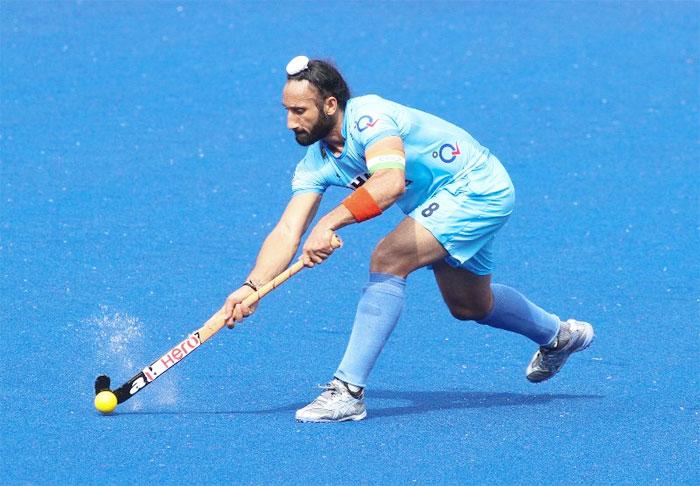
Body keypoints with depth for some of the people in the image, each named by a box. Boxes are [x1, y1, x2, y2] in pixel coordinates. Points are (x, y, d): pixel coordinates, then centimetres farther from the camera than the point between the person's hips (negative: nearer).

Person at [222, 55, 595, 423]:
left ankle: (348, 391, -29)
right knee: (469, 307, 27)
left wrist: (329, 222, -56)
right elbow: (287, 233, -13)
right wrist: (251, 287, -29)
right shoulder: (316, 164, -6)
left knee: (387, 260, -28)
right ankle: (557, 335, 56)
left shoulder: (368, 116, -30)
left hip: (477, 188, -10)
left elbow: (391, 182, -48)